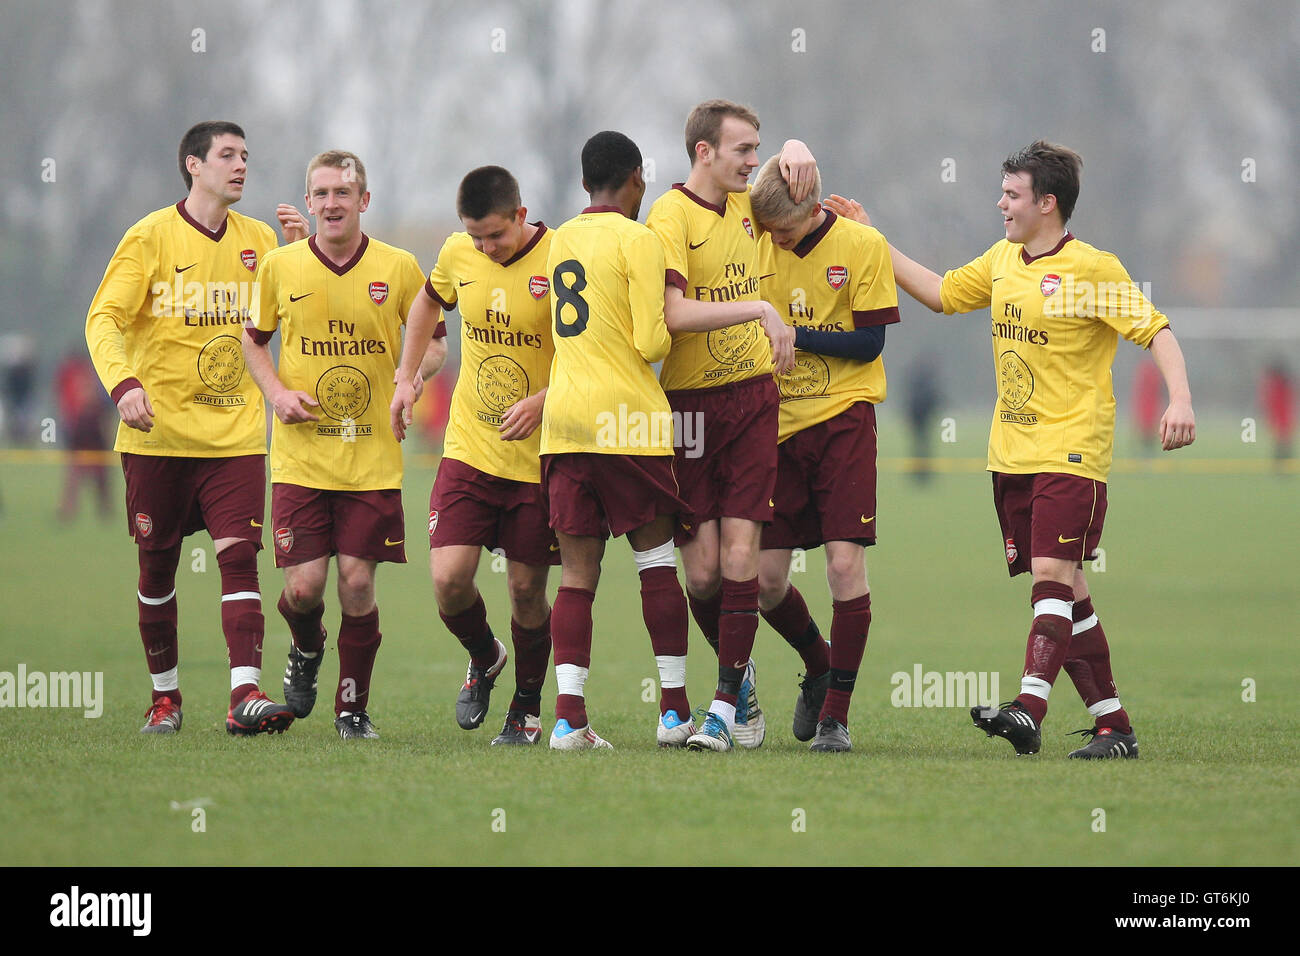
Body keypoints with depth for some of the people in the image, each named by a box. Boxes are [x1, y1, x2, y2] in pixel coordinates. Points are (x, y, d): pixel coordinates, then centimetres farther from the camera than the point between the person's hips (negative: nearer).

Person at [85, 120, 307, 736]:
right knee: (157, 568, 5)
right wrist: (122, 383, -26)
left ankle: (245, 695, -20)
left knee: (239, 556, -12)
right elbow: (104, 318, -8)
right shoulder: (152, 236, -4)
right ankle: (165, 696, 20)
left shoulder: (258, 240, 9)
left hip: (236, 433, 2)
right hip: (159, 433, -2)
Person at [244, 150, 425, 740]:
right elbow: (253, 339, 15)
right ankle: (306, 650, 29)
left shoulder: (398, 268, 0)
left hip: (372, 457, 0)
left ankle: (353, 707, 13)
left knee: (357, 581, -4)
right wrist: (277, 392, -2)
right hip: (299, 455, 0)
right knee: (304, 585, -7)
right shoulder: (281, 267, 1)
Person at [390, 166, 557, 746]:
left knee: (526, 589, 2)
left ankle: (527, 705, 24)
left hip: (539, 455, -3)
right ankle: (484, 660, 23)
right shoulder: (458, 255, 0)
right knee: (448, 579, -9)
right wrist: (406, 377, 16)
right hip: (469, 450, 3)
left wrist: (541, 402, -23)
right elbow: (429, 303, 23)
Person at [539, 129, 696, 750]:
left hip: (563, 420, 5)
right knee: (658, 559, 5)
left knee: (578, 569, 2)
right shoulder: (637, 240, -6)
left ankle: (569, 716, -9)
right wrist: (672, 322, 8)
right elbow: (651, 342, -10)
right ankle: (674, 710, 5)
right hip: (626, 417, -5)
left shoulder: (560, 241, 15)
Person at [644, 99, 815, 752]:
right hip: (690, 403, -4)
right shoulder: (670, 217, -11)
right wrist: (760, 310, -26)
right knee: (702, 569, -1)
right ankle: (740, 670, 24)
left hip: (753, 397, 4)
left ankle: (726, 706, -4)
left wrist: (796, 153, 7)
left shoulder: (746, 205, 10)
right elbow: (675, 313, -24)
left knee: (739, 557, -7)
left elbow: (795, 161, 31)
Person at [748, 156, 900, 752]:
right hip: (776, 424, 4)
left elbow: (870, 342, -8)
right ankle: (818, 667, 30)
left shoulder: (863, 246, -6)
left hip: (842, 419, -4)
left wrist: (792, 333, -14)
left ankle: (836, 713, -4)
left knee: (845, 561, -13)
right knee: (764, 579, 0)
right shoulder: (756, 245, 4)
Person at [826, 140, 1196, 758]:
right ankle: (1112, 727, 10)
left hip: (1071, 454, -7)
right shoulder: (1002, 261, 13)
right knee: (1065, 591, 6)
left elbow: (1155, 332, -12)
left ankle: (1028, 710, -30)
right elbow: (940, 293, 25)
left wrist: (1179, 400, -26)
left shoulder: (1093, 270, -9)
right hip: (1011, 453, 7)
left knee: (1053, 575, -18)